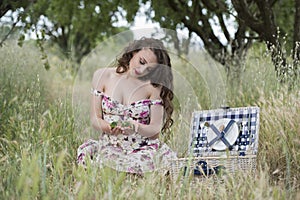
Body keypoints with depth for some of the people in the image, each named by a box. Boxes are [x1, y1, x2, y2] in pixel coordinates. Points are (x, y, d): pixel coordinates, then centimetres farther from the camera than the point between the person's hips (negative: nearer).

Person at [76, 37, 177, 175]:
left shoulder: (153, 86, -2)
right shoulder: (102, 76, 3)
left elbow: (156, 128, -3)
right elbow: (95, 119, 4)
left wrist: (136, 128, -24)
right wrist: (109, 128, -19)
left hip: (143, 149, 0)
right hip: (109, 146, 1)